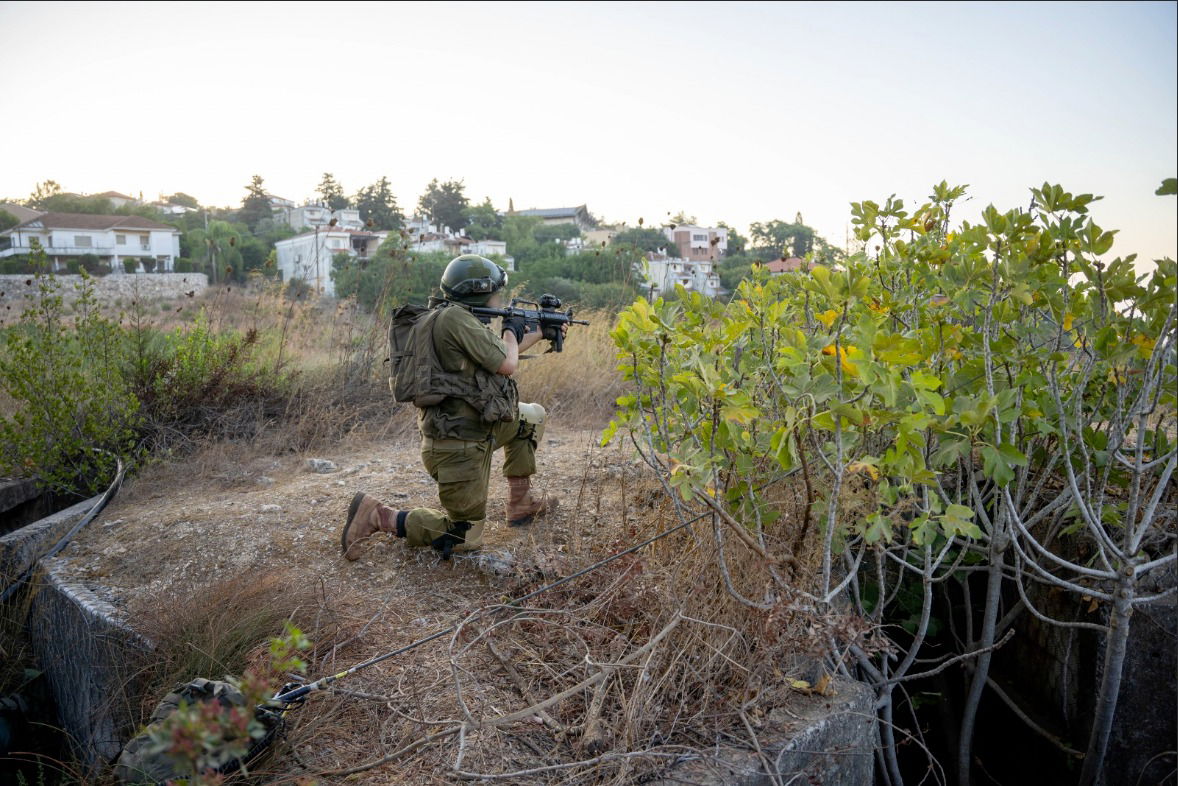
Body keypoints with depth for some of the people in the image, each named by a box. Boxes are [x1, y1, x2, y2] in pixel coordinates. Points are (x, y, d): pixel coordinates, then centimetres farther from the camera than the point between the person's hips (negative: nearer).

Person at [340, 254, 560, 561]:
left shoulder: (458, 318, 10)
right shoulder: (454, 317, -20)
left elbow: (501, 352, 25)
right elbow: (507, 365, -18)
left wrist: (541, 333, 32)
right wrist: (511, 331, 2)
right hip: (459, 446, -10)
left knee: (533, 416, 25)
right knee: (465, 538, 3)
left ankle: (520, 503, 29)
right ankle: (377, 515, 4)